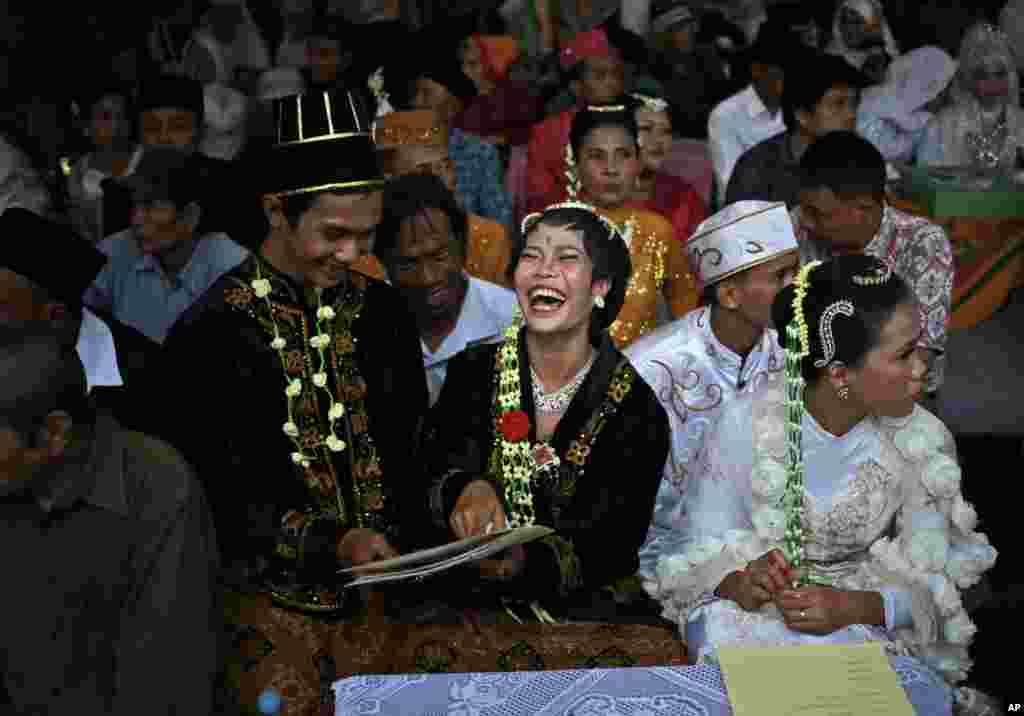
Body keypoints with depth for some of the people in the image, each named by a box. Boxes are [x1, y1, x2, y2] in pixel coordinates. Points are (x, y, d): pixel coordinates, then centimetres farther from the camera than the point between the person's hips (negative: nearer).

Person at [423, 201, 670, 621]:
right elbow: (428, 479, -2)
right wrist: (466, 489, -26)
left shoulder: (639, 410, -2)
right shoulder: (473, 371, 4)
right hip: (465, 600, 0)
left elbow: (614, 550, -6)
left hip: (574, 610, 1)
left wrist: (528, 562, -25)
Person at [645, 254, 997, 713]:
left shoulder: (923, 443, -10)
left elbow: (928, 582, -9)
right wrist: (741, 585, -32)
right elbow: (703, 552, -9)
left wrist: (852, 608, -29)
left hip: (869, 615, 1)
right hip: (754, 608, 0)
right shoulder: (747, 424, -15)